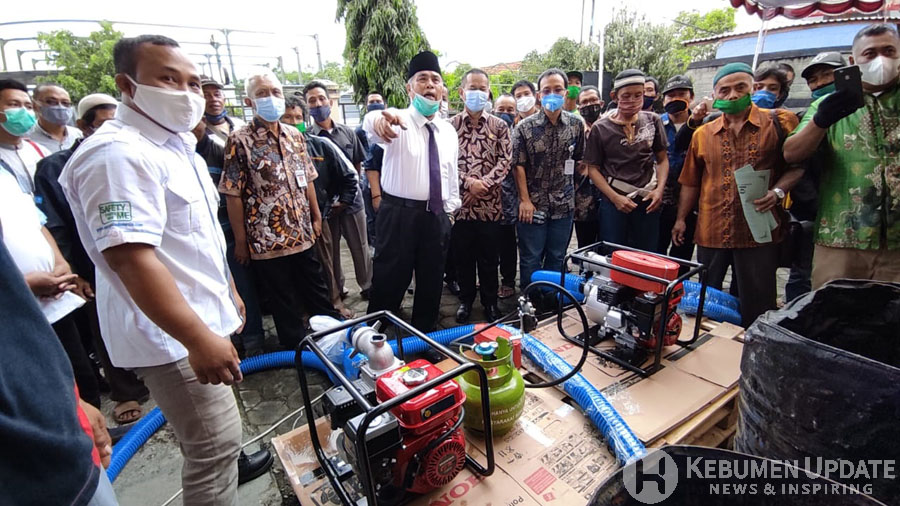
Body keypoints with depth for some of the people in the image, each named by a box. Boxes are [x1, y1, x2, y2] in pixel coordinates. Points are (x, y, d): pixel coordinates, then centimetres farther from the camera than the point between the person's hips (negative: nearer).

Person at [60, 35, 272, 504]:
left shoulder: (176, 145, 12)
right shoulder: (118, 154, -20)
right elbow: (130, 258, -29)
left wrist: (228, 290, 20)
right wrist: (199, 337, -30)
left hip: (201, 316, 10)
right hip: (171, 332, -10)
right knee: (216, 440, 2)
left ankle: (228, 462, 50)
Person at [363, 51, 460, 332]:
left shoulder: (448, 131, 9)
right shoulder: (399, 122, -7)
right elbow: (370, 124, -31)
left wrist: (450, 209, 9)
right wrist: (381, 119, -54)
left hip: (437, 216, 5)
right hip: (399, 213, -4)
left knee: (431, 280, 15)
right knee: (390, 279, 3)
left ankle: (425, 334, 35)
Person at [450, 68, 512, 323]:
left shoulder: (499, 126, 6)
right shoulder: (449, 126, 4)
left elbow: (504, 162, -1)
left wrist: (484, 183, -15)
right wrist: (469, 183, -15)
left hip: (490, 205, 0)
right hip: (459, 203, 0)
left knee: (489, 258, 10)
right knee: (463, 257, 11)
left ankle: (490, 301, 27)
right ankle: (466, 299, 29)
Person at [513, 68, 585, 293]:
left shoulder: (577, 125, 2)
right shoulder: (525, 127, -6)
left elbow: (579, 159, 11)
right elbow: (518, 165, -6)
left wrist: (573, 190, 5)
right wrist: (525, 200, -11)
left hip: (563, 204, 3)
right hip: (533, 204, -2)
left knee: (556, 259, 13)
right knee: (530, 259, 7)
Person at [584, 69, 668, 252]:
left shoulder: (653, 121, 4)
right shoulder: (600, 128, -3)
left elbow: (662, 159, 11)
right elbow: (593, 168, -2)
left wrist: (659, 189, -6)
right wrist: (615, 197, -11)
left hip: (647, 201, 2)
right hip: (613, 201, -2)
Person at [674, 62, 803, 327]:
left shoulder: (779, 122, 1)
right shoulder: (703, 134, 9)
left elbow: (798, 165, 2)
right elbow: (691, 182, 13)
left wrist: (778, 191, -16)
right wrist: (681, 219, 11)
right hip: (711, 232, 3)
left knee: (756, 305, 5)